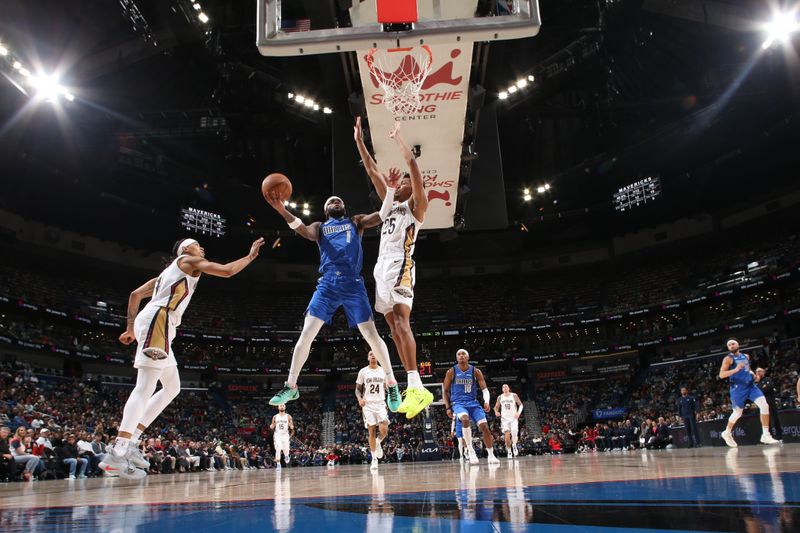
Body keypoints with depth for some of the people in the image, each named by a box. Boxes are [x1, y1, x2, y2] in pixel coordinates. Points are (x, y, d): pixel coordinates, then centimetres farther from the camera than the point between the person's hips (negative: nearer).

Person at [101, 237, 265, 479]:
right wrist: (251, 255, 9)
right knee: (145, 388, -17)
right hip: (157, 321, -10)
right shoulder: (188, 260, 7)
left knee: (172, 388, 13)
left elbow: (135, 294, 29)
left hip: (154, 324, 10)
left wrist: (131, 328, 29)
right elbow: (226, 271, -5)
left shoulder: (170, 270, 31)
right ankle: (116, 454, -24)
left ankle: (130, 441, 10)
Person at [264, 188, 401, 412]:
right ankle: (291, 387, 8)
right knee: (306, 334, -5)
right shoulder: (319, 227, 20)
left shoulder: (356, 222, 20)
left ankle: (392, 383, 9)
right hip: (327, 284, 1)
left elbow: (381, 216, 5)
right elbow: (303, 230, -3)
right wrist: (281, 210, -19)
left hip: (353, 283, -1)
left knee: (371, 334, -6)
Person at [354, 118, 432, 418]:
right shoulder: (391, 202, 27)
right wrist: (359, 141, 28)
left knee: (401, 321, -22)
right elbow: (372, 172, 28)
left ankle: (417, 388, -29)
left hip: (400, 266, -9)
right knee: (393, 326, 1)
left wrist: (398, 138, 2)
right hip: (382, 267, 9)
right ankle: (413, 389, -1)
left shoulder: (416, 205, 6)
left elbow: (412, 165, -5)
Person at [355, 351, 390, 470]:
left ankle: (378, 443, 22)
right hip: (368, 405, -1)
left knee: (384, 430, -13)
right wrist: (359, 399, -15)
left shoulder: (383, 371, 6)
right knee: (371, 431, -2)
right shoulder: (363, 371, 2)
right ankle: (374, 459, 8)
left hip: (381, 404, 1)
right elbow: (358, 389, 4)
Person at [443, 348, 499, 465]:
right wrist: (448, 407, -2)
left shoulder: (476, 371, 1)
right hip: (458, 403, -2)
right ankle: (470, 451, -26)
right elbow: (446, 391, 7)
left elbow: (484, 389, 0)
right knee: (465, 418, -35)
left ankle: (491, 455, 7)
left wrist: (486, 401, -19)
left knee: (484, 426, -11)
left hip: (473, 402, 2)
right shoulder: (451, 372, -1)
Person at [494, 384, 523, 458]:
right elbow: (496, 407, 14)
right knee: (507, 435, -10)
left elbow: (520, 405, 4)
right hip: (505, 418, 1)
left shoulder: (514, 395, -2)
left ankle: (514, 446, 19)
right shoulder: (500, 397, 3)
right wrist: (496, 411, -9)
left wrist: (519, 412, -13)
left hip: (514, 418, -1)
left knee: (514, 434, -13)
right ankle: (509, 451, 7)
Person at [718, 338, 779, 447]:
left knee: (764, 405, -13)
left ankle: (765, 435, -9)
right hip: (738, 388, -5)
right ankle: (727, 433, 27)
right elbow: (721, 375, -17)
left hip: (751, 385, 5)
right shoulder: (728, 359, -7)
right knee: (737, 413, 3)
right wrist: (735, 369, -30)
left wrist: (751, 373, 8)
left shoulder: (746, 356, 13)